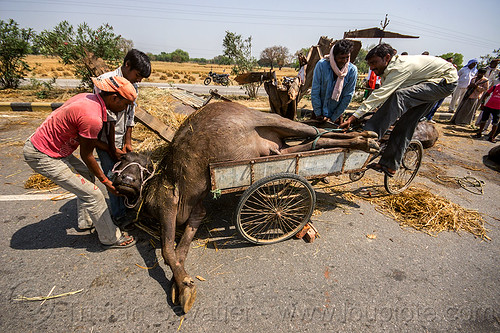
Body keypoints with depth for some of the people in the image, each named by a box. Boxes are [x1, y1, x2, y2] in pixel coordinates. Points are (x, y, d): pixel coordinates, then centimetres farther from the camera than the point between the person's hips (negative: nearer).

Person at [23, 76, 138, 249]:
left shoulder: (89, 98, -2)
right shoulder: (92, 118, -29)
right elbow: (86, 155, -17)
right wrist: (105, 181, -6)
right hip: (42, 157, -10)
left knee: (86, 174, 23)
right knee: (93, 195, -7)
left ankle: (86, 221, 38)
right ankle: (111, 239, 10)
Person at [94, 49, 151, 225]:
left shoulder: (133, 86, 5)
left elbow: (130, 116, 6)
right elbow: (108, 119, -19)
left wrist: (127, 142, 3)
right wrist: (112, 148, -16)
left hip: (121, 139, 6)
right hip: (106, 140, -6)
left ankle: (127, 206, 29)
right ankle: (119, 215, 12)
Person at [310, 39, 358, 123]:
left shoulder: (352, 70, -11)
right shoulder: (321, 65, -15)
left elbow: (348, 96, -7)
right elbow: (315, 91, -12)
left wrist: (333, 117, -8)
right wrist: (318, 114, -10)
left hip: (336, 114, 1)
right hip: (319, 109, 0)